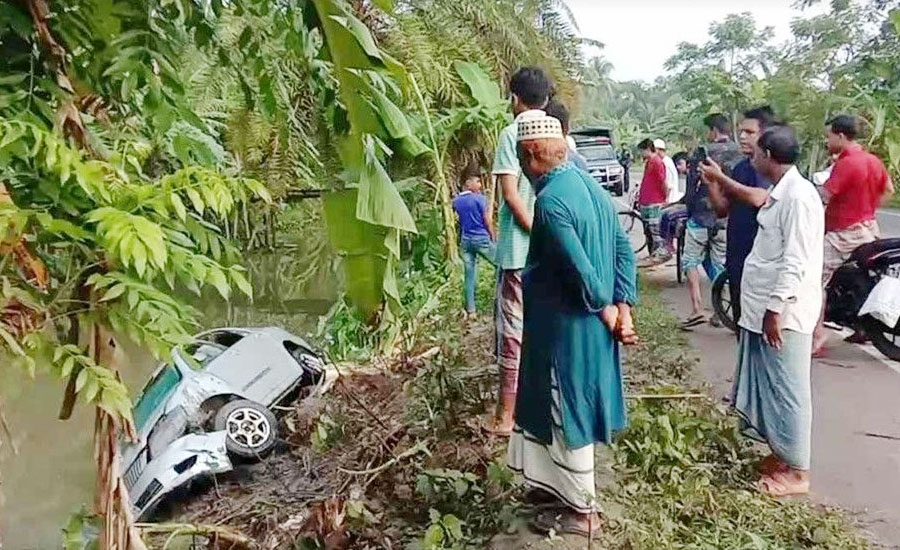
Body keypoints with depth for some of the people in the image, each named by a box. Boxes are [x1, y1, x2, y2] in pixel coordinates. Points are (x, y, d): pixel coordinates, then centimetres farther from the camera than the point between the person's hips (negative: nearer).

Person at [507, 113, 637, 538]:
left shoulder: (550, 201, -23)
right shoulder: (588, 185, 6)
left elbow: (581, 269, -27)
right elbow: (624, 250, 6)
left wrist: (606, 311, -11)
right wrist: (623, 307, 2)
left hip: (567, 327, -9)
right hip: (589, 325, 9)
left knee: (567, 413, 6)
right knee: (569, 408, 22)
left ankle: (581, 510, 22)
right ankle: (562, 483, 40)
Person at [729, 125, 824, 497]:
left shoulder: (799, 195, -18)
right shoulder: (780, 194, 12)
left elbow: (796, 261, -22)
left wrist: (775, 308, -22)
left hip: (783, 312, -10)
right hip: (766, 308, 10)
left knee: (788, 390, 1)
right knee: (770, 386, 17)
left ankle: (796, 470, 13)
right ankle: (781, 454, 30)